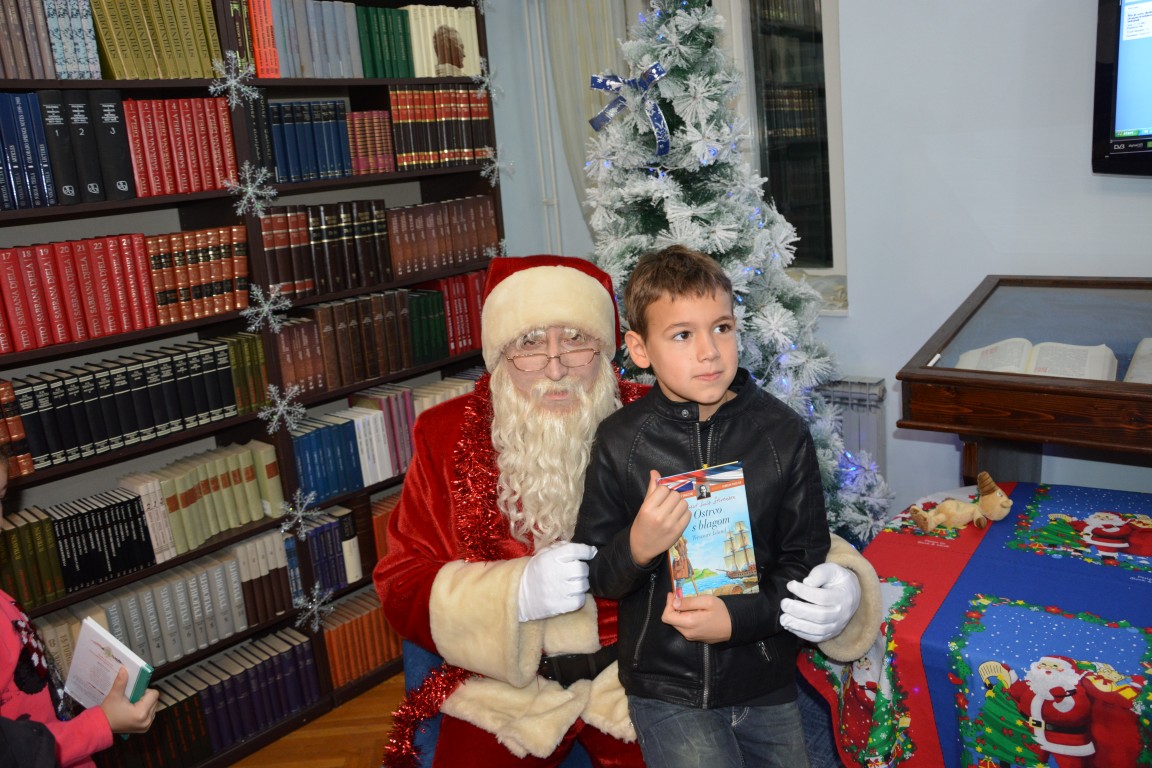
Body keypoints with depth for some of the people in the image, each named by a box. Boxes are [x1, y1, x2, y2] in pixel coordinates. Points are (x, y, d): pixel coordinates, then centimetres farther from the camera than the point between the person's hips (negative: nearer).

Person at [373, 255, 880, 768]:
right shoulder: (446, 438, -5)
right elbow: (401, 589, -6)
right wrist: (518, 593, -24)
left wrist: (830, 587, -24)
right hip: (506, 684, 0)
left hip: (640, 672, 0)